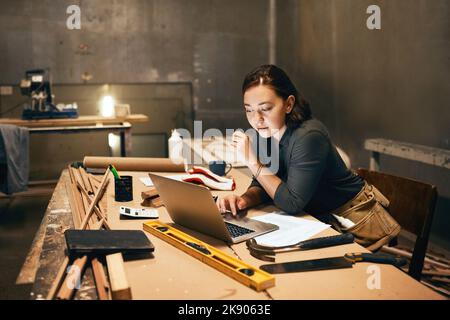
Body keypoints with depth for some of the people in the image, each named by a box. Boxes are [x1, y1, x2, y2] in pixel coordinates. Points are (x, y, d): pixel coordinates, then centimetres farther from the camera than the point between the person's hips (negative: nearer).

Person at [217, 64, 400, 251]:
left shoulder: (308, 137, -30)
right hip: (318, 217, 7)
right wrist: (243, 200, -23)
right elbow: (263, 184, -2)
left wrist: (253, 162, -30)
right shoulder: (266, 132, -7)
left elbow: (292, 204, -29)